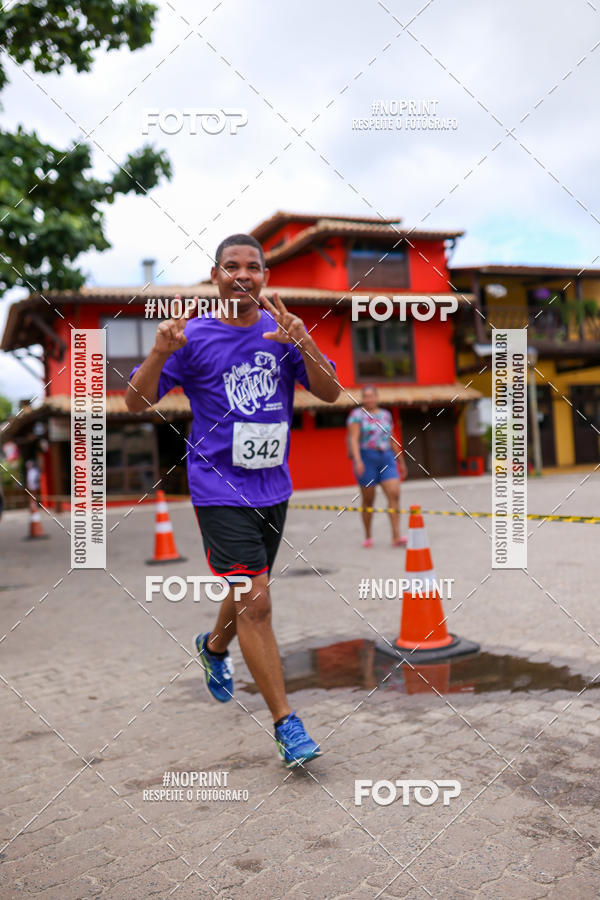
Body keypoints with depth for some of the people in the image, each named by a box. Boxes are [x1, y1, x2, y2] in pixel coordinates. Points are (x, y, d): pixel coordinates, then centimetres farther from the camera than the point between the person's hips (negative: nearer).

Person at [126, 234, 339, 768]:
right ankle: (286, 723, 4)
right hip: (220, 490, -4)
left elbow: (330, 393, -7)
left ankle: (214, 646, 52)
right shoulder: (194, 337, -5)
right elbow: (136, 402, -6)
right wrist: (160, 352, -24)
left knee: (251, 591, 20)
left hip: (273, 486, 5)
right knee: (255, 604, -9)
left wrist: (302, 345, -24)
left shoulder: (284, 330, 3)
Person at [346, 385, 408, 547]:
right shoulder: (357, 414, -1)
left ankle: (396, 537, -11)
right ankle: (368, 537, 19)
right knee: (368, 499, 4)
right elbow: (353, 439, -12)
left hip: (386, 458, 4)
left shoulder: (386, 414, 13)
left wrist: (401, 461, 22)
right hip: (366, 458, -4)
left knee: (394, 494, -10)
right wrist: (357, 460, -25)